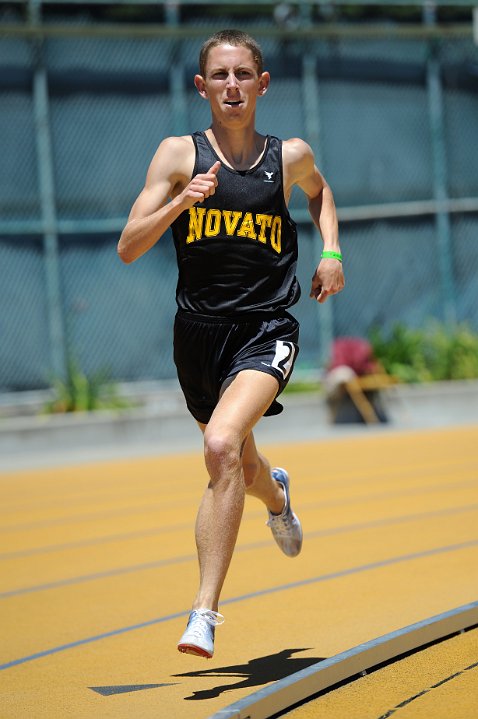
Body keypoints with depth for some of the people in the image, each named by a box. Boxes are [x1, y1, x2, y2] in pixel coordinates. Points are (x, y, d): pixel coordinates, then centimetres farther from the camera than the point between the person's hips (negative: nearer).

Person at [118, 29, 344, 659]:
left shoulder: (291, 156, 3)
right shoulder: (180, 155, -2)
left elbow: (319, 191, 28)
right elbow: (129, 248, -7)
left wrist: (331, 253, 12)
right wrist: (180, 202, -23)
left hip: (266, 329, -2)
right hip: (199, 330, 2)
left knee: (223, 446, -27)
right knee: (238, 465, 21)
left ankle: (205, 611, -24)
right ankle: (277, 496, 62)